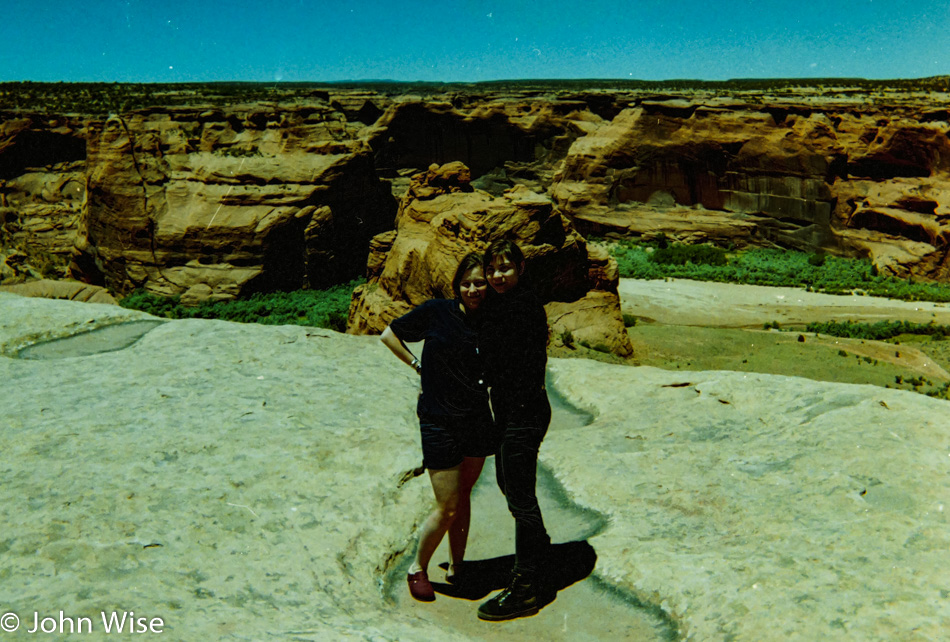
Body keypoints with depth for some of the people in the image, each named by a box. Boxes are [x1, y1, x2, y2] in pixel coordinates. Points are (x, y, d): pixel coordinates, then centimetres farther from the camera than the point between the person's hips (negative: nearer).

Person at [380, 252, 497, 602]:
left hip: (477, 419, 4)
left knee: (463, 497, 14)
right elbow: (389, 335, 3)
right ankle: (418, 568, 22)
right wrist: (418, 365, -2)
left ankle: (455, 569, 31)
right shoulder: (436, 311, -8)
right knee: (447, 507, -1)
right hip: (440, 422, -4)